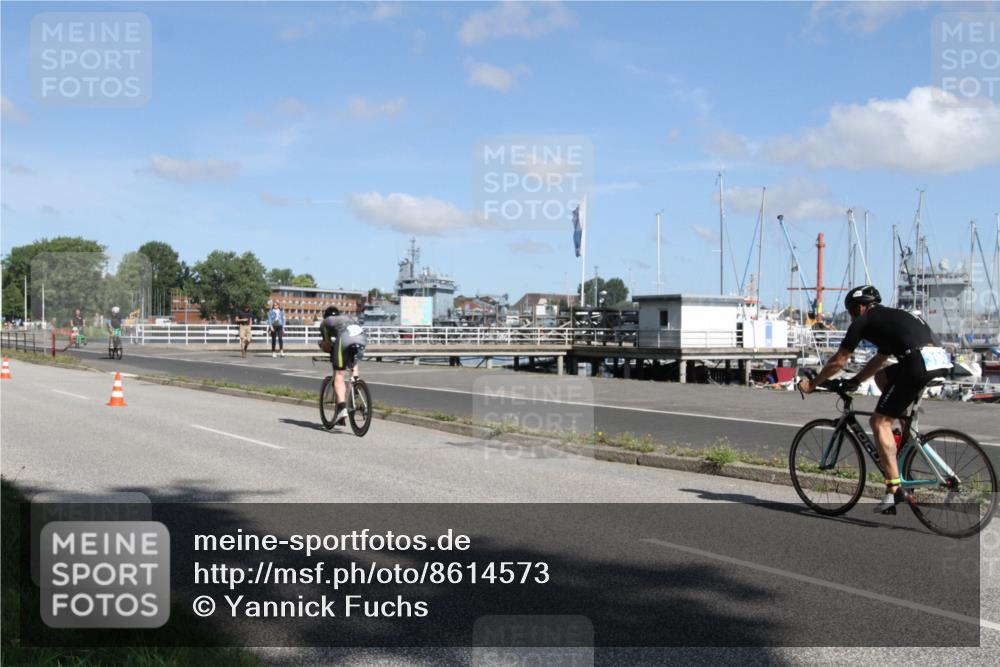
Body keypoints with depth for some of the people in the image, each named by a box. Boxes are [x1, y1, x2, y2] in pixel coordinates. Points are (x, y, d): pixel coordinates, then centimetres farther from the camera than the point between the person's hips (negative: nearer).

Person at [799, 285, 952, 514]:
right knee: (882, 377, 30)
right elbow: (879, 360, 43)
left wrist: (813, 383, 27)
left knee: (879, 422, 0)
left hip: (920, 362, -8)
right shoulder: (892, 317, 34)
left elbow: (838, 361, 15)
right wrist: (854, 381, 48)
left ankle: (895, 490, -6)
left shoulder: (863, 321, 10)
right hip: (941, 359, 8)